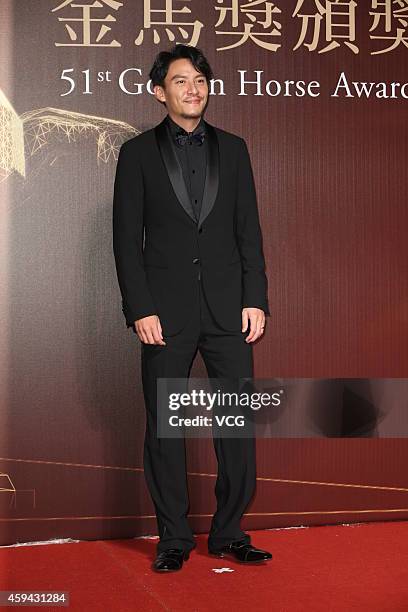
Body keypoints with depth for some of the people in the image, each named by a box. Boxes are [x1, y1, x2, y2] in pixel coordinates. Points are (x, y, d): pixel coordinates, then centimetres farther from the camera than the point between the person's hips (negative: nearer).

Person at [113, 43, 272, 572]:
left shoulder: (232, 148, 11)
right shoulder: (138, 152, 5)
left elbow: (249, 230, 9)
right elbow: (127, 238, 1)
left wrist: (255, 299, 0)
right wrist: (140, 310, -8)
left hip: (228, 308, 2)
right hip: (166, 311, -2)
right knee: (164, 428, 3)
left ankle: (229, 533, 16)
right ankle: (174, 539, 15)